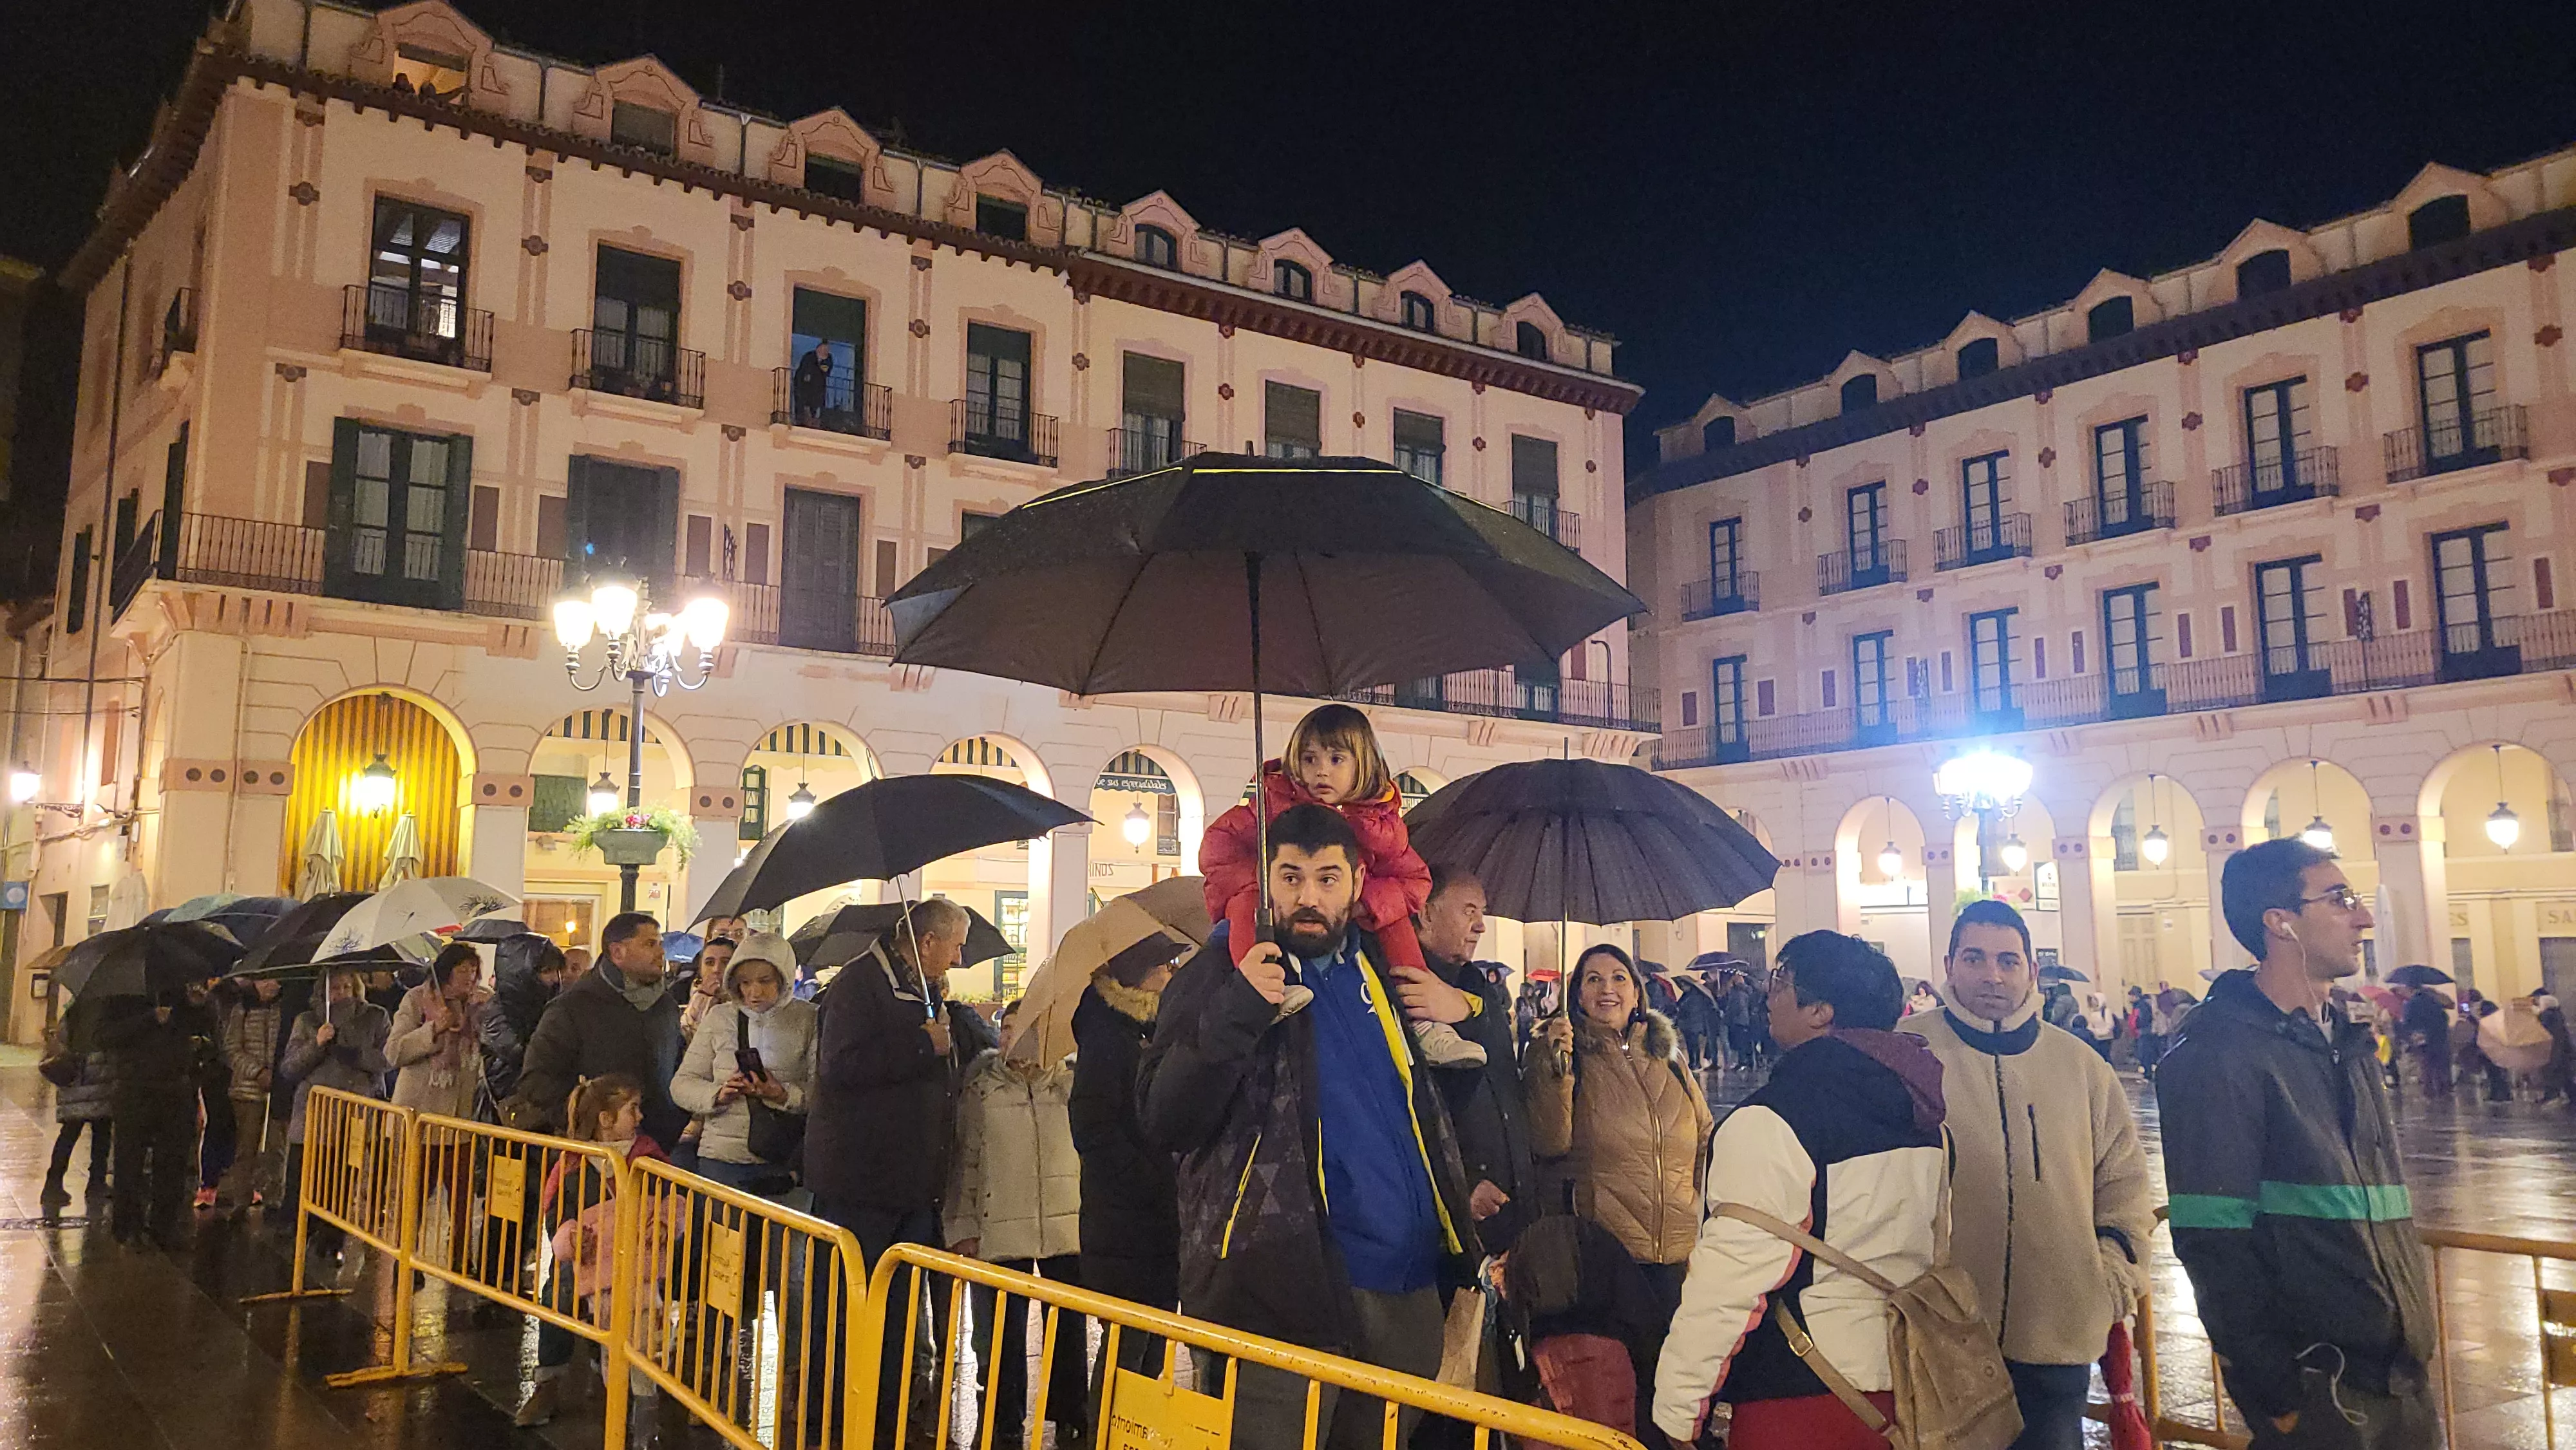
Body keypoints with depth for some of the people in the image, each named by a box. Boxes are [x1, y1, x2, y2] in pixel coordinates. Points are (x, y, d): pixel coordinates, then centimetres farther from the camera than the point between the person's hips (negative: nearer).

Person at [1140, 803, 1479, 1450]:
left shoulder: (1380, 967, 12)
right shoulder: (1221, 974, -3)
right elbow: (1164, 1123, -12)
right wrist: (1234, 1015, -24)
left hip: (1406, 1290, 6)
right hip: (1282, 1285, -5)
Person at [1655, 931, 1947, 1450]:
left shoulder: (1770, 1123, -20)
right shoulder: (1921, 1118, 5)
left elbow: (1729, 1280, -21)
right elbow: (1933, 1248, 14)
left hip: (1803, 1399, -8)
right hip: (1909, 1387, 8)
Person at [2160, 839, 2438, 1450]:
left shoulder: (2348, 1043, 11)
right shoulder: (2217, 1056, -16)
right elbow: (2213, 1245, -19)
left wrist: (2415, 1338, 16)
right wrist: (2278, 1395, -18)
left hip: (2401, 1376, 8)